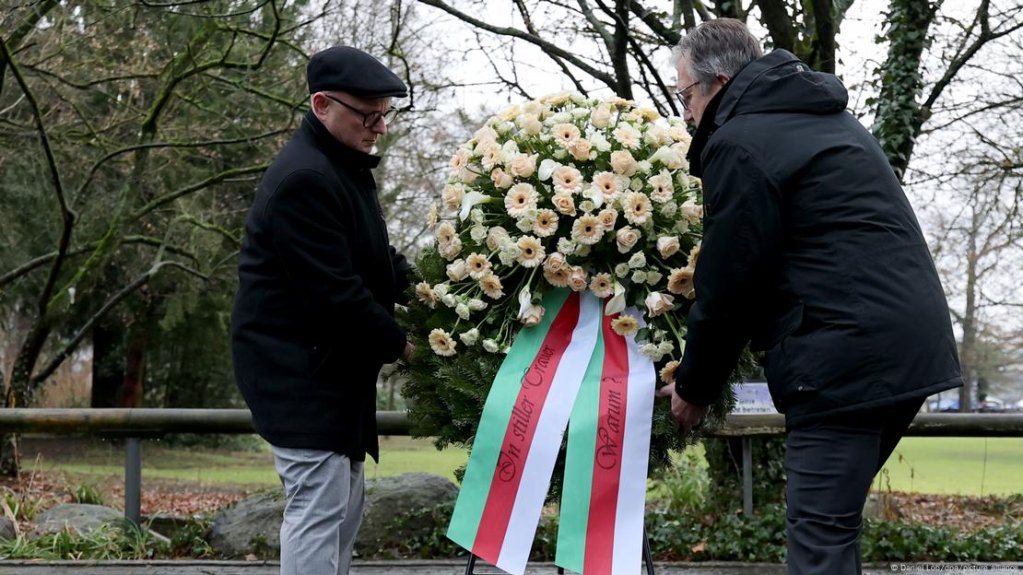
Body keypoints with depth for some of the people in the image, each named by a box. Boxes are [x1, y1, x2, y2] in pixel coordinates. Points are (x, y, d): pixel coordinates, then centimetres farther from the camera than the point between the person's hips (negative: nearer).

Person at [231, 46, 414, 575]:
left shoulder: (344, 165, 14)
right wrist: (397, 343, -13)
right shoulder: (304, 179, -21)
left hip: (328, 364, 11)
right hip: (297, 368, -11)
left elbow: (374, 260, 22)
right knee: (318, 506, -12)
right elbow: (334, 292, -24)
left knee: (344, 506, 14)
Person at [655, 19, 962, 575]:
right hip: (910, 346, 10)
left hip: (845, 359, -10)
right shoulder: (826, 117, 23)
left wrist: (693, 387, 6)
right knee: (834, 521, 17)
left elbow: (727, 285, -7)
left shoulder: (740, 145, -7)